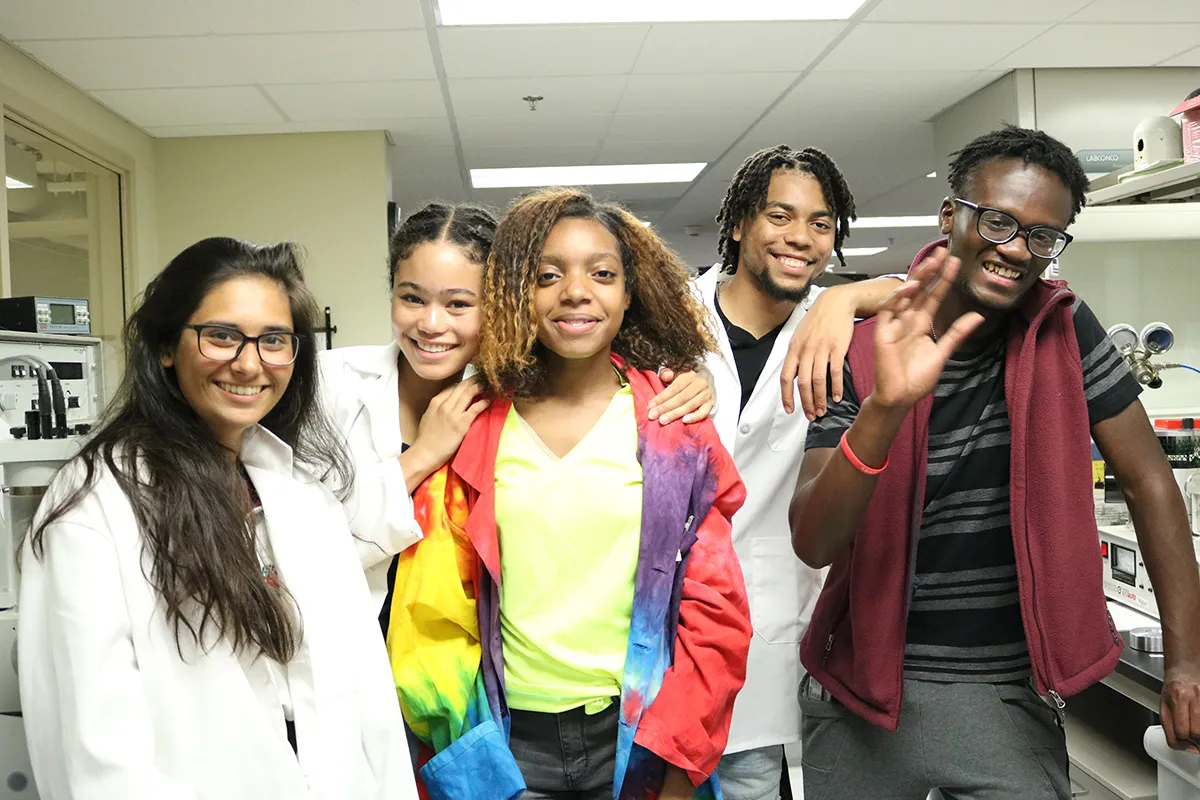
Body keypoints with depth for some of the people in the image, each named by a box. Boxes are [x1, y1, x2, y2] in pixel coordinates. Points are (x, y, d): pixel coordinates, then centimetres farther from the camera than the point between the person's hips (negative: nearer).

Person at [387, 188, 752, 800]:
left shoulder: (674, 426, -6)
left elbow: (715, 609, -6)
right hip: (508, 741, 1)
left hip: (636, 735, -1)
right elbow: (438, 600, 4)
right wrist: (444, 747, 1)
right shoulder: (476, 428, -3)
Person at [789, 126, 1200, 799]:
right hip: (866, 690, 0)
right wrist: (886, 406, -34)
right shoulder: (863, 355, -11)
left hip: (1010, 693, 1)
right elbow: (814, 544, -20)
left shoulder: (1066, 331, -5)